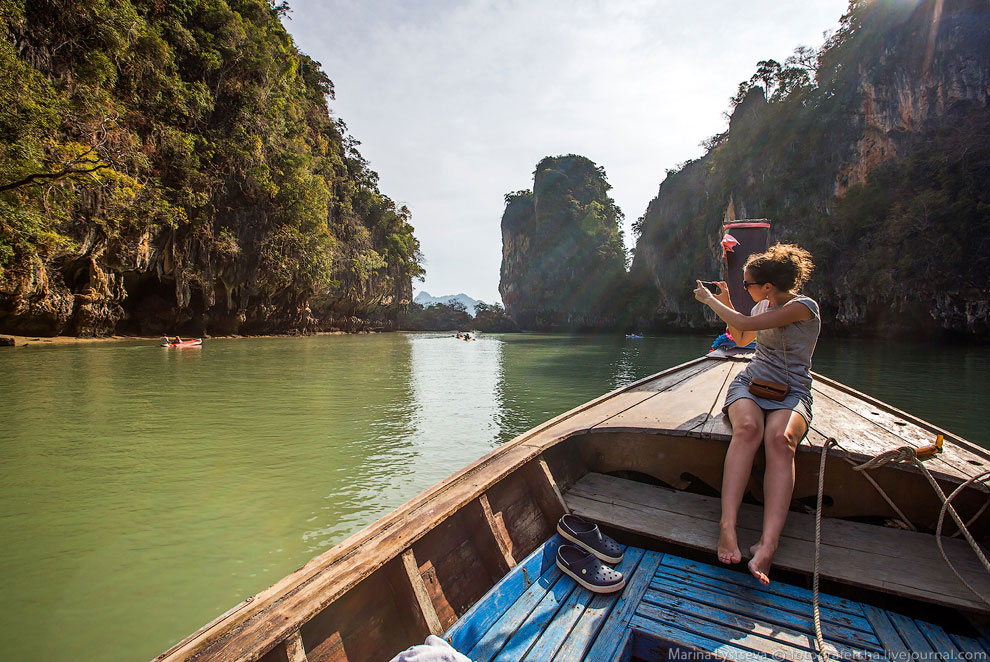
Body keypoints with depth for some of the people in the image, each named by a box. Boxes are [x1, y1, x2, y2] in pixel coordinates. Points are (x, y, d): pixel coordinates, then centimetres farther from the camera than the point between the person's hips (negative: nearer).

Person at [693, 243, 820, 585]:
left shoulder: (804, 306, -8)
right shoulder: (763, 305, 15)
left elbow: (746, 324, -14)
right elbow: (741, 339, 33)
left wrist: (710, 300, 1)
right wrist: (725, 303, 22)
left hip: (790, 393, -4)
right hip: (749, 383, 4)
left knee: (780, 439, -38)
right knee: (747, 428, -32)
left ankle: (767, 544, -49)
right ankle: (728, 526, -46)